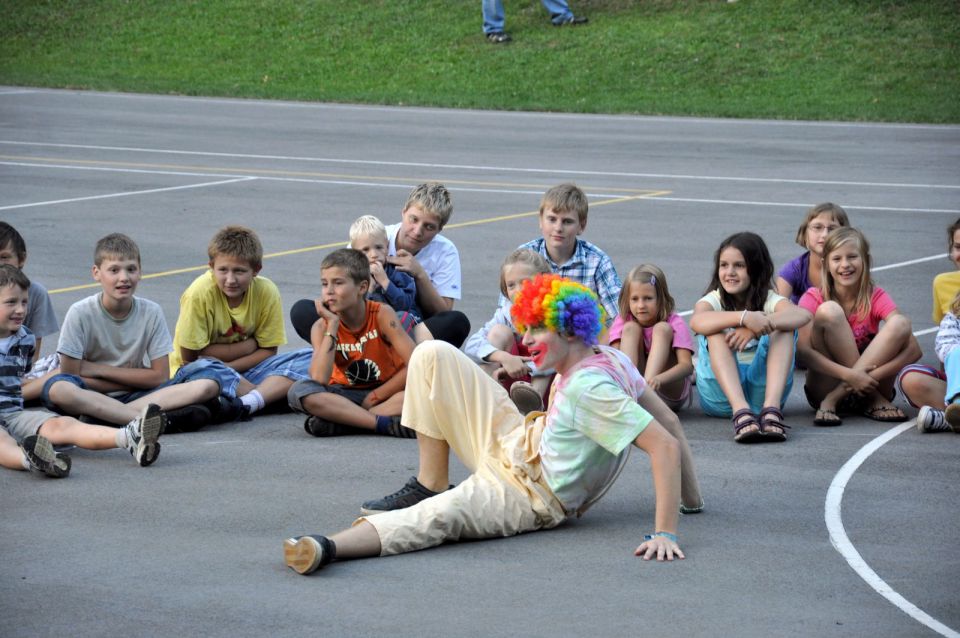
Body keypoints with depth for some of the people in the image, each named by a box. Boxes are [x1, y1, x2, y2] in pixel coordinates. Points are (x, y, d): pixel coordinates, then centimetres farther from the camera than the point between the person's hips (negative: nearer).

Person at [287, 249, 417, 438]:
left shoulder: (381, 314, -14)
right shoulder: (322, 327, -9)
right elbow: (319, 380, -25)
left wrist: (373, 398, -16)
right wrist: (332, 325, -24)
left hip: (385, 393, -2)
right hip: (344, 395, 2)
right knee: (298, 392, -28)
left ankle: (339, 420, -29)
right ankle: (386, 424, -33)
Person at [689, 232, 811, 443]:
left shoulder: (768, 300, 6)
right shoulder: (714, 300, 4)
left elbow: (802, 315, -19)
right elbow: (696, 322, -24)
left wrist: (757, 325, -37)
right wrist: (744, 317, -40)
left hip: (763, 388, 1)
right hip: (721, 391, -1)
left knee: (784, 327, -17)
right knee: (716, 332, -24)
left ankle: (771, 408, -37)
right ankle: (740, 411, -44)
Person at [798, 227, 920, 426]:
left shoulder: (876, 297, -2)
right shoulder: (813, 298, -4)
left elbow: (914, 350, -14)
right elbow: (803, 350, -18)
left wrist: (870, 377, -27)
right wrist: (849, 375, -30)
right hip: (825, 385, -1)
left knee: (900, 323, -20)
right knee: (829, 311, -21)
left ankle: (834, 399, -22)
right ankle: (872, 401, -19)